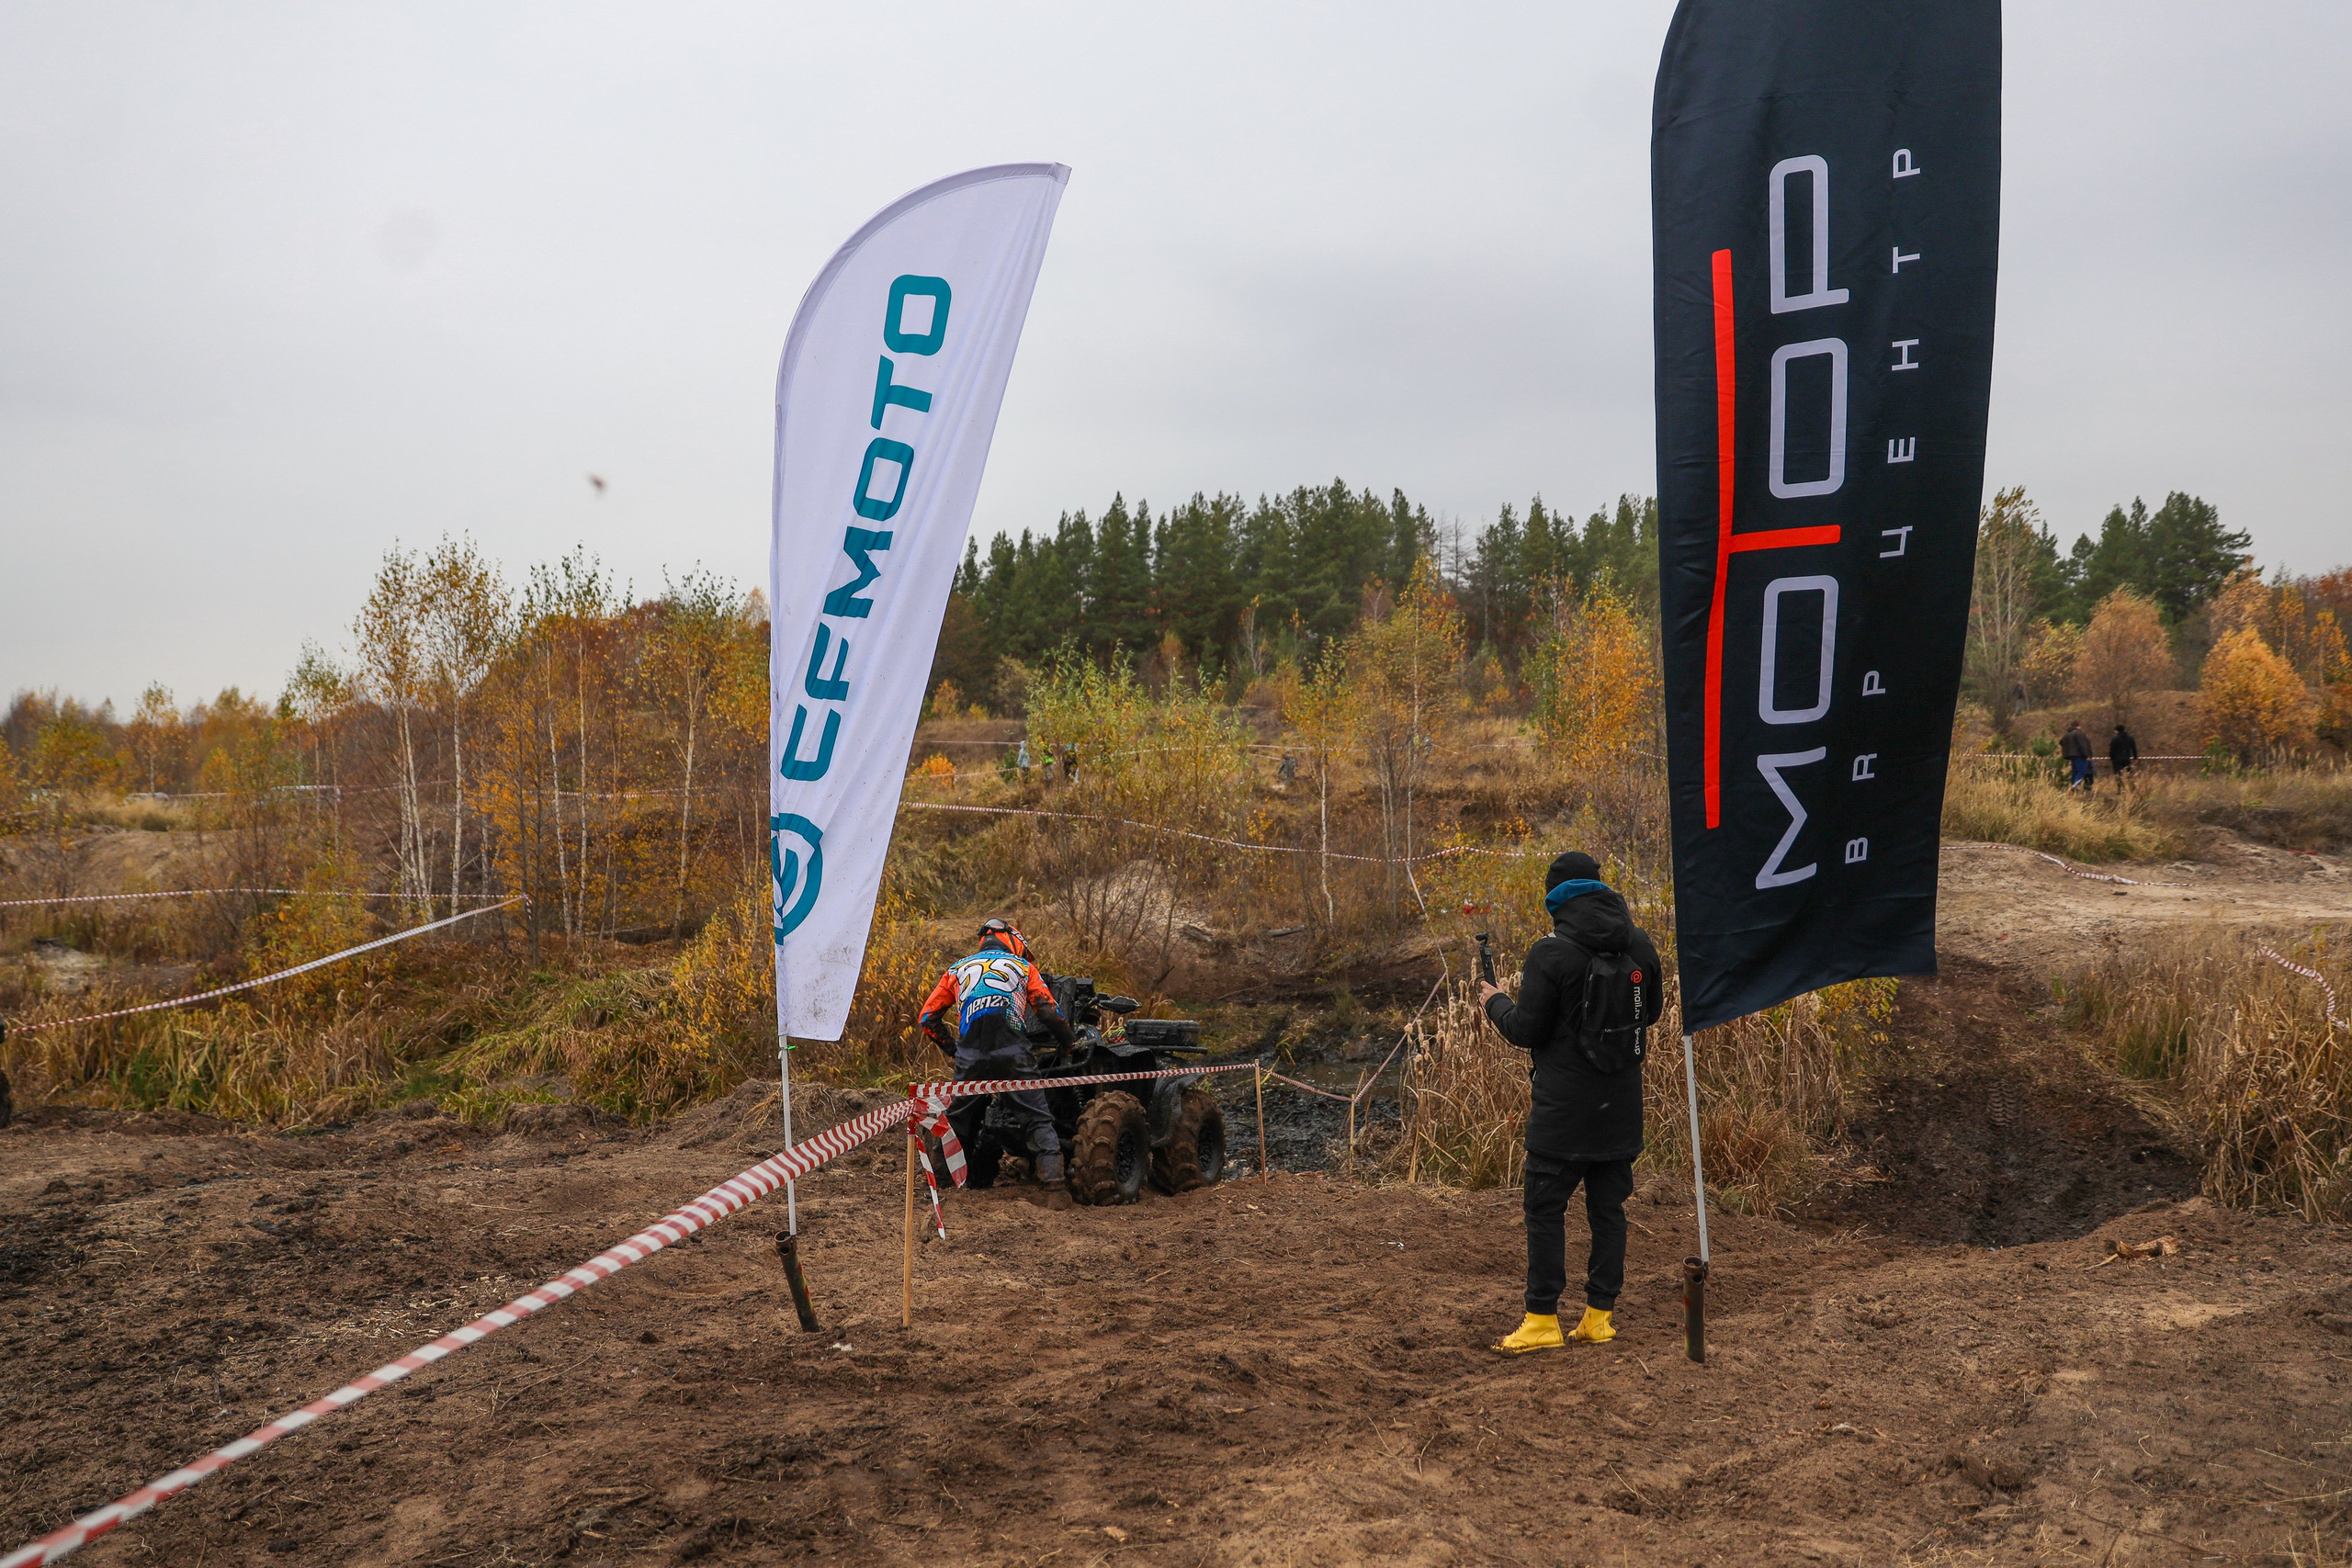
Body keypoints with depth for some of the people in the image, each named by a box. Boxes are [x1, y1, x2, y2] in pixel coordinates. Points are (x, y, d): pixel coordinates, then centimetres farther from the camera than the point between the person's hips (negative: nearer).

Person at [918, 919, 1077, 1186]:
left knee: (958, 1115, 18)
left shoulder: (957, 969, 25)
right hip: (1012, 1051, -2)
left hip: (970, 1053, 2)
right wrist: (1072, 1042, 20)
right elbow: (1049, 1013, 9)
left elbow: (928, 1017, 21)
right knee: (1034, 1115, 5)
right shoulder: (1023, 967, 19)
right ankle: (1050, 1169, -7)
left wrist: (952, 1048, 27)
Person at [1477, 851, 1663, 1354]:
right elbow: (1651, 1011, 15)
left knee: (1545, 1209, 3)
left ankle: (1543, 1321, 4)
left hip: (1564, 1106, -5)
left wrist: (1496, 1003, 6)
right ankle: (1600, 1316, 17)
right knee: (1608, 1208, 13)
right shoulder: (1641, 946, 1)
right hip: (1622, 1104, 5)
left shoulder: (1551, 954, -16)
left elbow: (1526, 1031, -12)